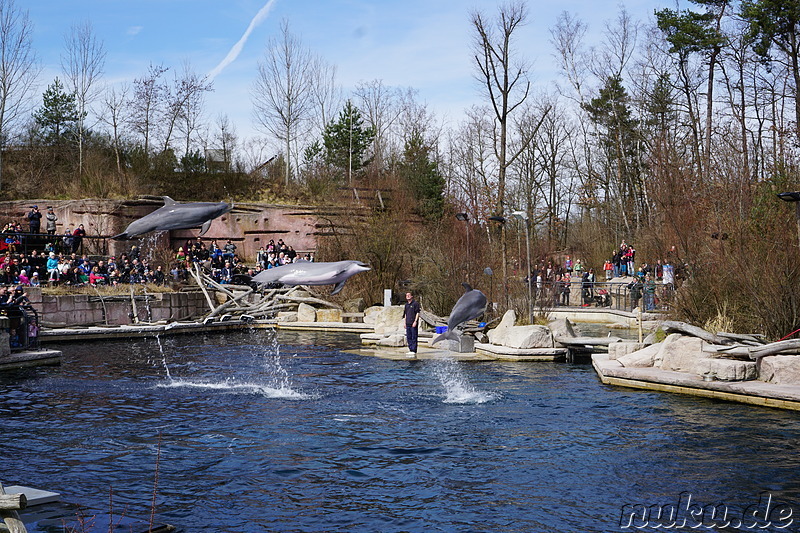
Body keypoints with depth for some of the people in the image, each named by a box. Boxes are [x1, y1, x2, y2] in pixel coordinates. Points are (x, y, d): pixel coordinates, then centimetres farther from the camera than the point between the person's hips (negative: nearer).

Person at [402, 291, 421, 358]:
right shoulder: (406, 304, 17)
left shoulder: (415, 303, -5)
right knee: (408, 337, 8)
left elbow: (417, 313, -8)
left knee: (414, 337, -6)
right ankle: (410, 350, 14)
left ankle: (414, 350, -6)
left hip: (413, 324, -7)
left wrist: (415, 321, -15)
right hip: (408, 324, 7)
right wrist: (405, 323, 18)